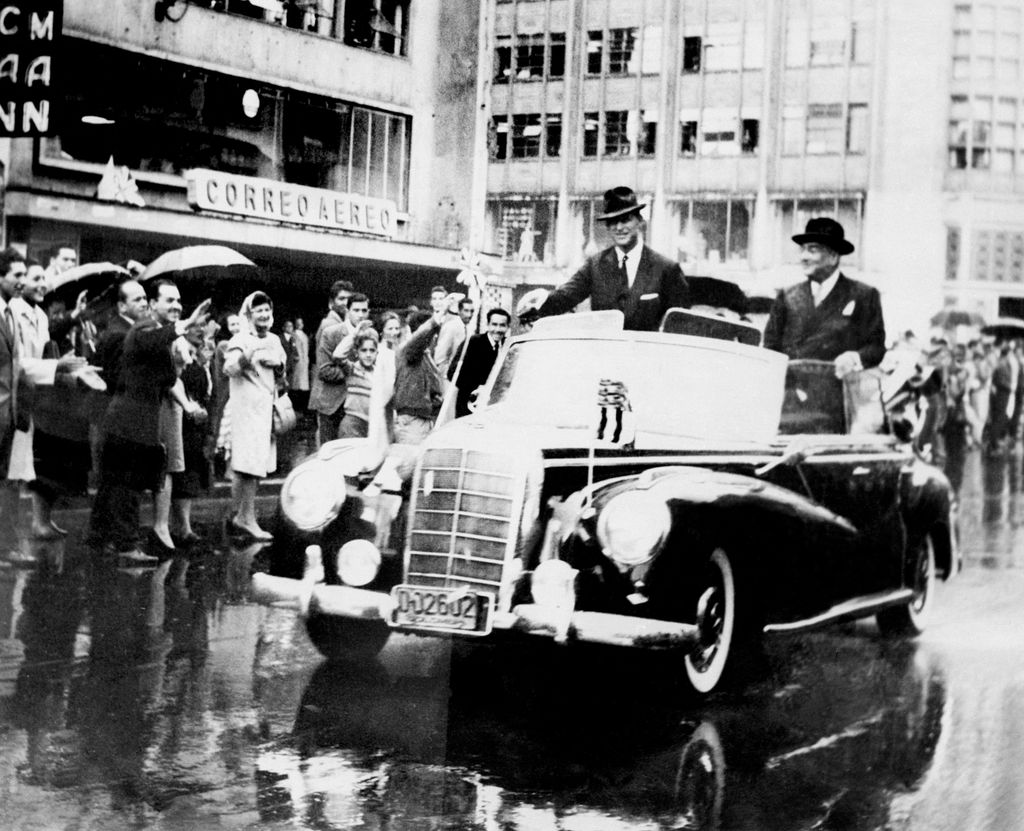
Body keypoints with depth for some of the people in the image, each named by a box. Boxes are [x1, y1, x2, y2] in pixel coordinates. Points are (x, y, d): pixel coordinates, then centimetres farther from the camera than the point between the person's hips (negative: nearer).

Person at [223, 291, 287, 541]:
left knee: (250, 466, 10)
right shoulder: (241, 341, -8)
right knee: (250, 464, -11)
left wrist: (277, 365, 3)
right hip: (247, 407, -8)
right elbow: (229, 369, -24)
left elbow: (280, 378, 24)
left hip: (267, 407, 8)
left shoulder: (274, 341, 15)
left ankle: (237, 516, 18)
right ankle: (246, 518, -7)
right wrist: (248, 354, -39)